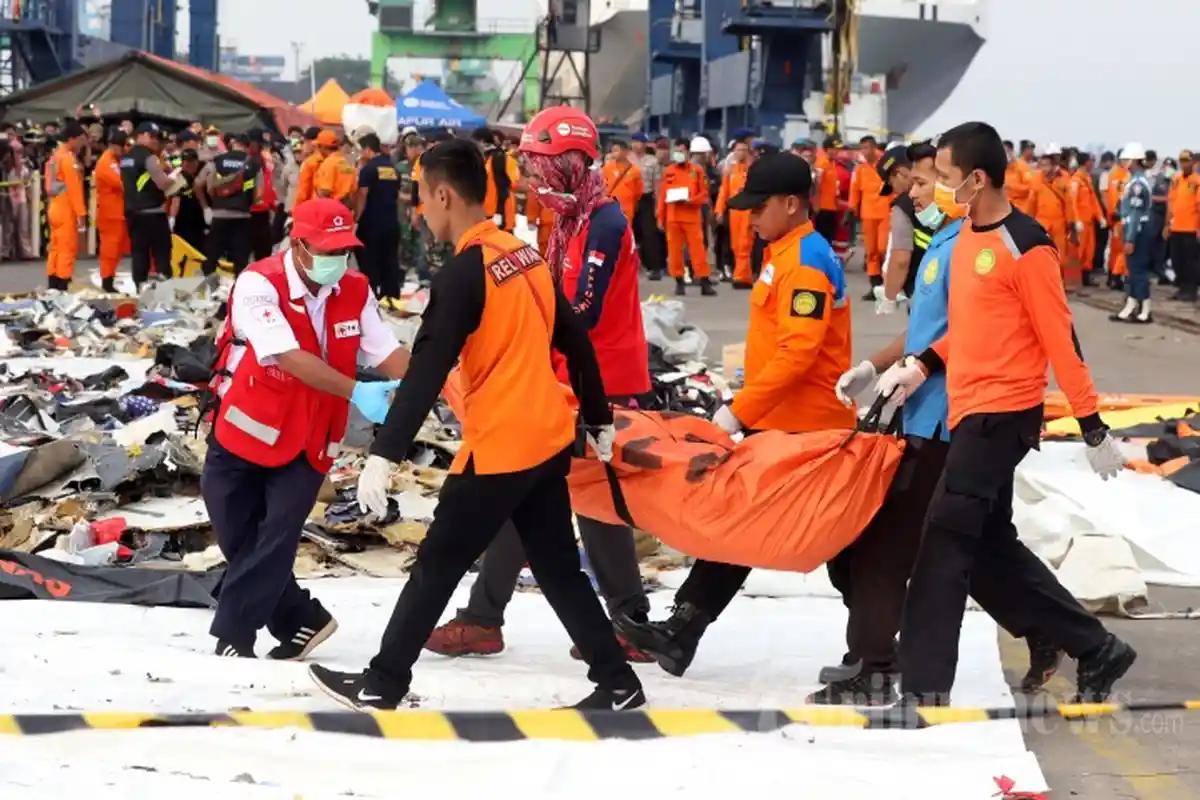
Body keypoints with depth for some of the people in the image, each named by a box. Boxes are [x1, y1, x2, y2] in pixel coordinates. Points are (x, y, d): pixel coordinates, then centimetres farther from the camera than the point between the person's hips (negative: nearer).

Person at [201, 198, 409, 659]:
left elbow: (388, 353, -8)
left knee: (277, 538, -8)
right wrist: (355, 393, -40)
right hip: (242, 432, -2)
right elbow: (291, 358, -32)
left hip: (307, 444, 2)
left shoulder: (355, 292, -5)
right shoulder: (259, 284, -22)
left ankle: (234, 636, 1)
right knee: (238, 538, 7)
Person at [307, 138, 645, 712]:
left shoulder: (463, 274, -16)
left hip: (499, 448, -8)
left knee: (437, 565, 4)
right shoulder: (527, 256, 8)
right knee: (559, 568, 15)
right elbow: (575, 342, 15)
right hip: (549, 438, 8)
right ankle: (617, 683, 16)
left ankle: (382, 685, 13)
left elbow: (427, 370, -23)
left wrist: (384, 453, -24)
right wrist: (600, 421, 25)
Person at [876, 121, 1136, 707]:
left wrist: (1093, 429, -12)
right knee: (994, 545, 15)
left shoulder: (1026, 247, -16)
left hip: (1003, 413, -9)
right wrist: (922, 366, 7)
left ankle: (923, 691, -6)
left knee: (945, 544, -10)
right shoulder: (967, 234, 9)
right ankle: (1095, 651, 27)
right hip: (969, 411, 9)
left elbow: (1060, 340, -14)